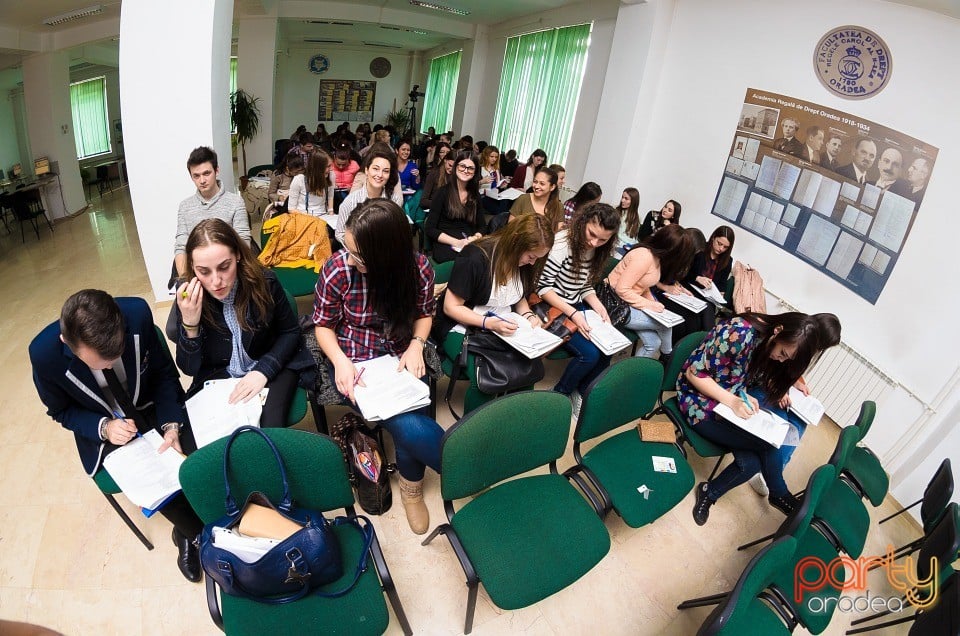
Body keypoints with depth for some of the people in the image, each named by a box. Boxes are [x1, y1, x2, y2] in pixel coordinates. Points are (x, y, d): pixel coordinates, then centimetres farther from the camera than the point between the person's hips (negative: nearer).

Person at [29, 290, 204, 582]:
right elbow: (60, 411, -4)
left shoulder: (138, 313, -27)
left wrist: (171, 425, -21)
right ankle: (192, 531, 8)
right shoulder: (44, 353, -25)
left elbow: (163, 371, -10)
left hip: (154, 407, 1)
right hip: (106, 429, -1)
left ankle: (188, 530, 11)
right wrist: (104, 427, -22)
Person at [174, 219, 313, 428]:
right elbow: (189, 368, -8)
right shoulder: (188, 298, -13)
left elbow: (290, 332, -3)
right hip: (218, 375, 2)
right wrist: (190, 324, -25)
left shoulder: (264, 282, -17)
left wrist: (264, 370, -17)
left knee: (270, 431, -25)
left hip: (272, 366, -1)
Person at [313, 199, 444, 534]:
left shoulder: (418, 267, -12)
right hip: (355, 362, -2)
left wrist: (416, 344, -13)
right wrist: (340, 361, -20)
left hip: (401, 356, 2)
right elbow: (324, 324, -2)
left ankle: (411, 484, 8)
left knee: (409, 416, -26)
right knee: (411, 427, -25)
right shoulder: (337, 269, -17)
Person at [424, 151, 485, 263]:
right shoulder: (443, 192, 1)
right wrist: (456, 242, -15)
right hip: (445, 246, -4)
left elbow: (481, 227, 16)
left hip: (471, 245, 4)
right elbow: (430, 229, -3)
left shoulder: (475, 195, 14)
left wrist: (475, 238, -8)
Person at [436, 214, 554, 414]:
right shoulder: (475, 257, -21)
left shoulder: (524, 262, 0)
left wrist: (528, 315, -4)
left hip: (503, 327, 6)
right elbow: (450, 307, -16)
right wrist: (488, 323, -27)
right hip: (463, 327, -6)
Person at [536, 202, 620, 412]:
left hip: (577, 307, 8)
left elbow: (586, 286, 10)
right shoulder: (562, 242, -20)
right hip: (552, 309, -7)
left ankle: (581, 391, 16)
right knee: (590, 353, -20)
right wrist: (573, 314, -25)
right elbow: (543, 286, -19)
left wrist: (598, 306, -10)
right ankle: (559, 394, 7)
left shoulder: (597, 251, 3)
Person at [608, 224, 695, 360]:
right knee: (665, 322, -9)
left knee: (653, 343, -1)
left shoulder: (657, 256, 4)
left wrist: (653, 303, -2)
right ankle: (667, 357, 16)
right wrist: (649, 305, -21)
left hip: (630, 302, 9)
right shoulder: (644, 256, -25)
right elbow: (621, 290, -26)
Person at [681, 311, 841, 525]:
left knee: (751, 461, -13)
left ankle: (710, 493, 11)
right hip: (700, 400, -7)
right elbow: (694, 372, -23)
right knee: (766, 443, -15)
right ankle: (779, 493, 12)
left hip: (735, 399, 7)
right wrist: (731, 401, -30)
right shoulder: (738, 334, -28)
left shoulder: (770, 345, -5)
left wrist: (755, 395, -9)